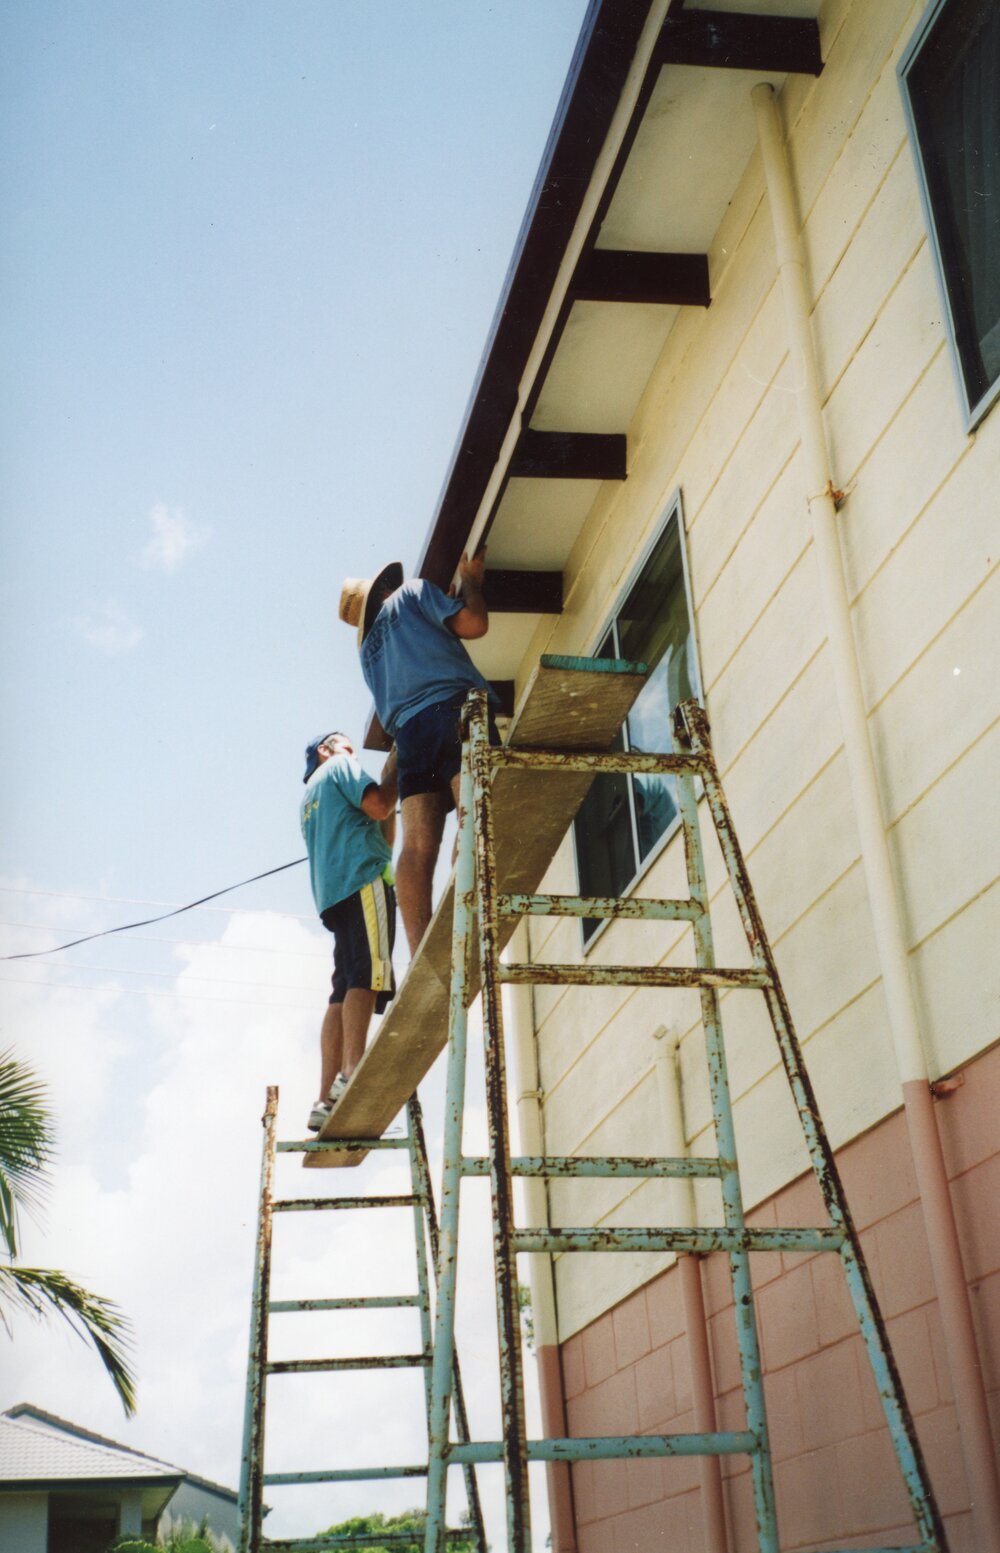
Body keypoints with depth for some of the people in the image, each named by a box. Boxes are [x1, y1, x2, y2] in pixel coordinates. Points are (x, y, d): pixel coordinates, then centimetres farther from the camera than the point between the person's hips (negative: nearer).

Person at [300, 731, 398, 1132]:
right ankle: (352, 1073, -36)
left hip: (333, 895, 8)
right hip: (364, 878, -8)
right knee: (368, 975, -21)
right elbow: (378, 806, -6)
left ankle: (327, 1100, -12)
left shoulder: (309, 798, 35)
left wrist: (390, 786, 29)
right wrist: (395, 771, 10)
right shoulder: (339, 767, 12)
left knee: (343, 992, -2)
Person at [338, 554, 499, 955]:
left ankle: (422, 955, -23)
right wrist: (471, 581, 21)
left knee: (418, 845, -9)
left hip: (408, 728, 6)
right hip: (454, 706, -6)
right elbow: (473, 624, 5)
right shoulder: (413, 591, 19)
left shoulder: (368, 645, 34)